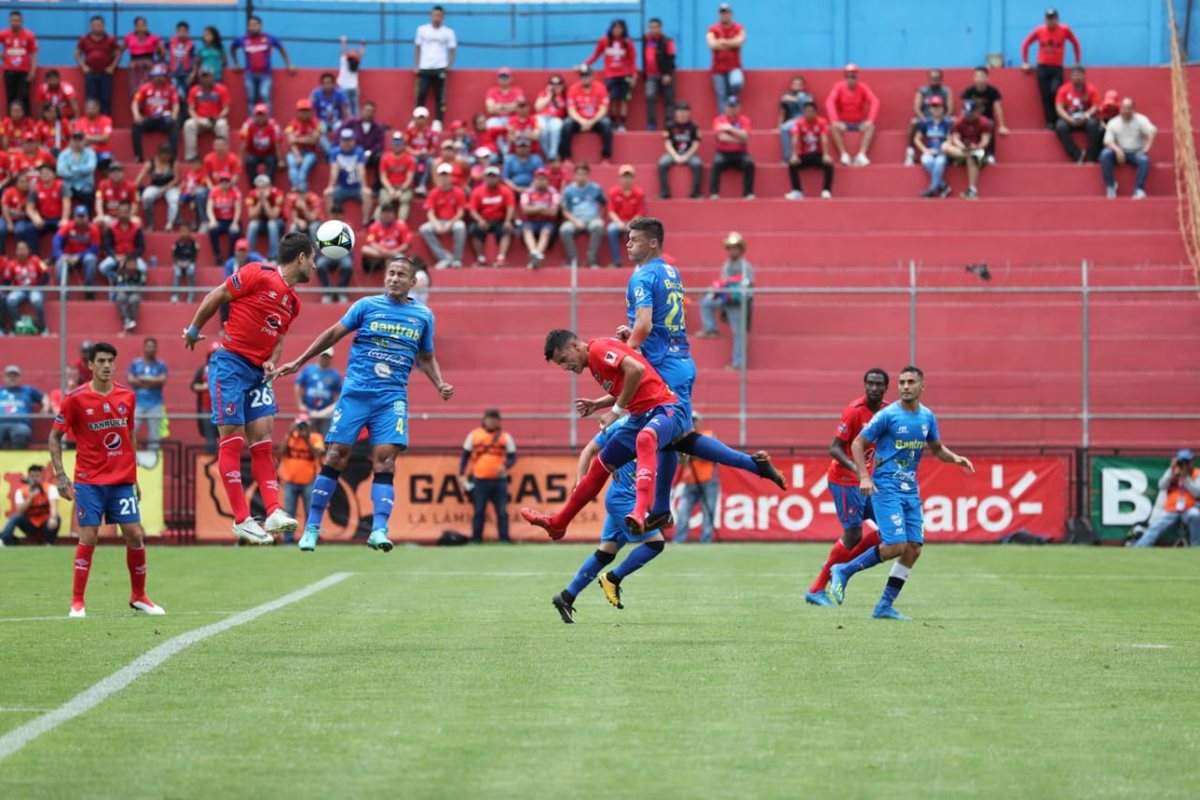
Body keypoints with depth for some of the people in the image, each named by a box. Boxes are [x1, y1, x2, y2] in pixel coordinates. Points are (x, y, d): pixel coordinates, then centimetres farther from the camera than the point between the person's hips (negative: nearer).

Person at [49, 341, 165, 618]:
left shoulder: (127, 396, 5)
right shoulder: (76, 399, -6)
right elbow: (55, 436, -1)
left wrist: (135, 478, 15)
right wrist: (60, 475, -9)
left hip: (122, 480, 3)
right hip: (89, 481, -3)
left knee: (135, 535, -1)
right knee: (88, 538, -7)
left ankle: (139, 597, 15)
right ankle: (77, 603, 3)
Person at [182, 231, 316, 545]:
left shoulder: (293, 302, 13)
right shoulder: (258, 274, -10)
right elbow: (216, 296, -5)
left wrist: (272, 362, 1)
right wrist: (194, 330, 2)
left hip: (259, 372, 8)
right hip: (230, 364, -8)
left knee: (262, 442, 0)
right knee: (233, 439, -7)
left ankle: (273, 512, -7)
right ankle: (241, 520, -8)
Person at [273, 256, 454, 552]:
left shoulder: (423, 316, 10)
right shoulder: (367, 305, 3)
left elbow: (425, 358, 22)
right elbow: (334, 334, 10)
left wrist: (440, 384, 5)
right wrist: (299, 362, 9)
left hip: (392, 397, 1)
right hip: (356, 392, -1)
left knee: (385, 460, -14)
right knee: (335, 457, -5)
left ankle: (379, 530, -17)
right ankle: (312, 528, 4)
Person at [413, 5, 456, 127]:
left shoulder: (448, 32, 5)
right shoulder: (422, 29, 7)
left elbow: (452, 51, 8)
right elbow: (417, 48, 11)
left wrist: (449, 65, -8)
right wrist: (416, 66, 3)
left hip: (440, 69, 0)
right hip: (424, 68, 0)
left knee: (440, 97, -2)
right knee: (421, 95, -6)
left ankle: (438, 122, 1)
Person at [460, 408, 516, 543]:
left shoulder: (505, 437, 8)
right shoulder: (474, 435, 8)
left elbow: (512, 457, 8)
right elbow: (465, 455, 12)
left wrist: (505, 466, -13)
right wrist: (463, 475, 4)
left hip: (499, 480, 0)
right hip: (479, 480, 0)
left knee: (502, 511, -2)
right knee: (479, 511, 3)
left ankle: (504, 538, 3)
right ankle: (476, 539, 8)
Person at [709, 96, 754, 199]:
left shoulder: (744, 120, 1)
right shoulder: (719, 120, -2)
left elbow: (744, 137, -15)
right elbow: (721, 137, -17)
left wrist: (730, 128, -26)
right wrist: (739, 140, -16)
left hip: (740, 154, 1)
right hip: (723, 153, -1)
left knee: (749, 163, -30)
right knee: (717, 162, -34)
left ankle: (749, 193, -25)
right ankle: (714, 193, -32)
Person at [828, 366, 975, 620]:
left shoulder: (927, 417, 8)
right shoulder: (888, 415, -10)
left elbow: (937, 448, 22)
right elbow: (857, 444, -6)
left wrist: (955, 458, 1)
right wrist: (864, 477, -17)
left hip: (910, 490, 6)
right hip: (886, 486, -6)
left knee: (913, 549, 0)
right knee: (895, 546, -17)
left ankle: (885, 606, 9)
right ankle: (843, 571, 0)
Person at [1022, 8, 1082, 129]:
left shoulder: (1064, 30, -2)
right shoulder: (1039, 30, 0)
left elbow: (1075, 43, 11)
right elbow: (1025, 44, 12)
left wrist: (1078, 62, 12)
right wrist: (1025, 63, 10)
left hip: (1057, 67, -1)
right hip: (1042, 67, 1)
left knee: (1055, 92, -19)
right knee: (1046, 96, -4)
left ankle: (1057, 122, -9)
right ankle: (1049, 123, -2)